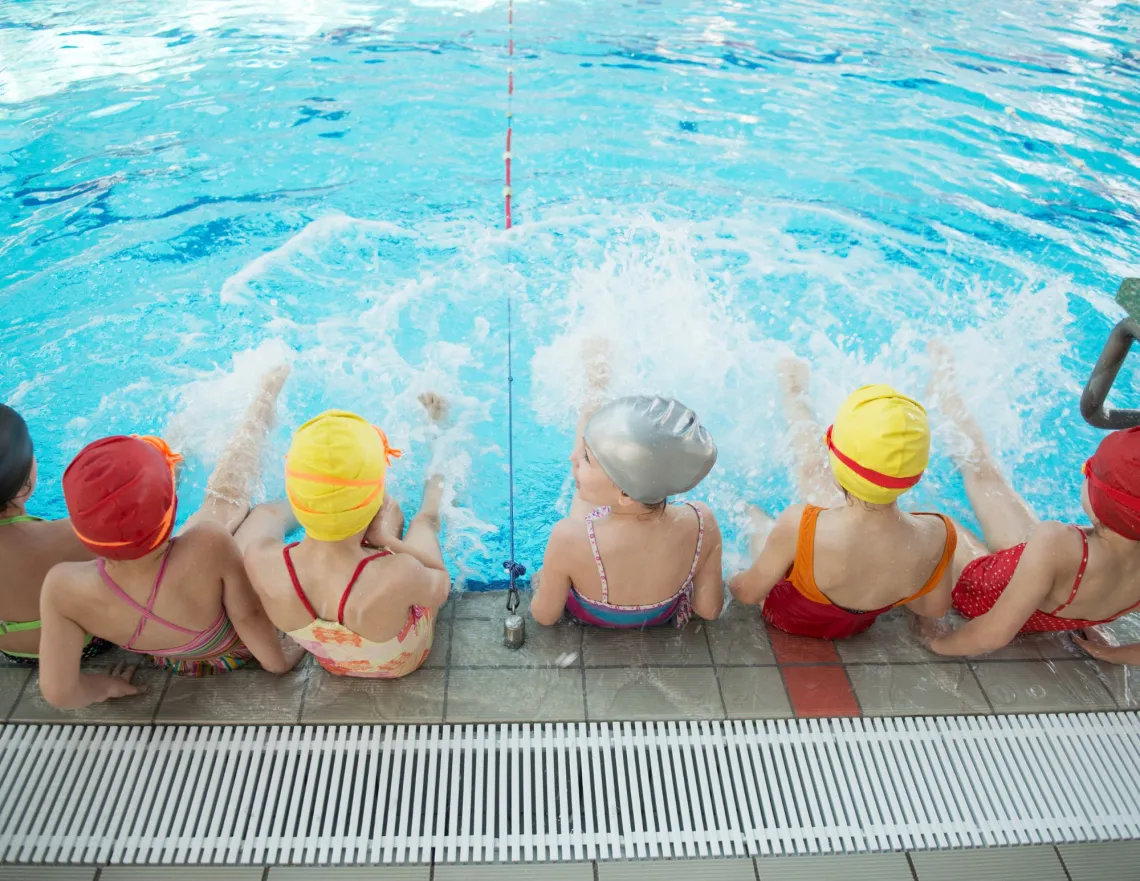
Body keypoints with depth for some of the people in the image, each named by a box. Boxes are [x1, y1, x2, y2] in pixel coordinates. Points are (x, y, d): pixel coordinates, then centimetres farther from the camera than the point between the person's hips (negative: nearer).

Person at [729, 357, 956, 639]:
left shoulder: (800, 527, -46)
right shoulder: (937, 537, -34)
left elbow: (749, 593, -26)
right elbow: (935, 608, -10)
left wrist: (731, 581, -3)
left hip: (786, 617, -3)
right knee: (813, 467, 16)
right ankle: (794, 397, 43)